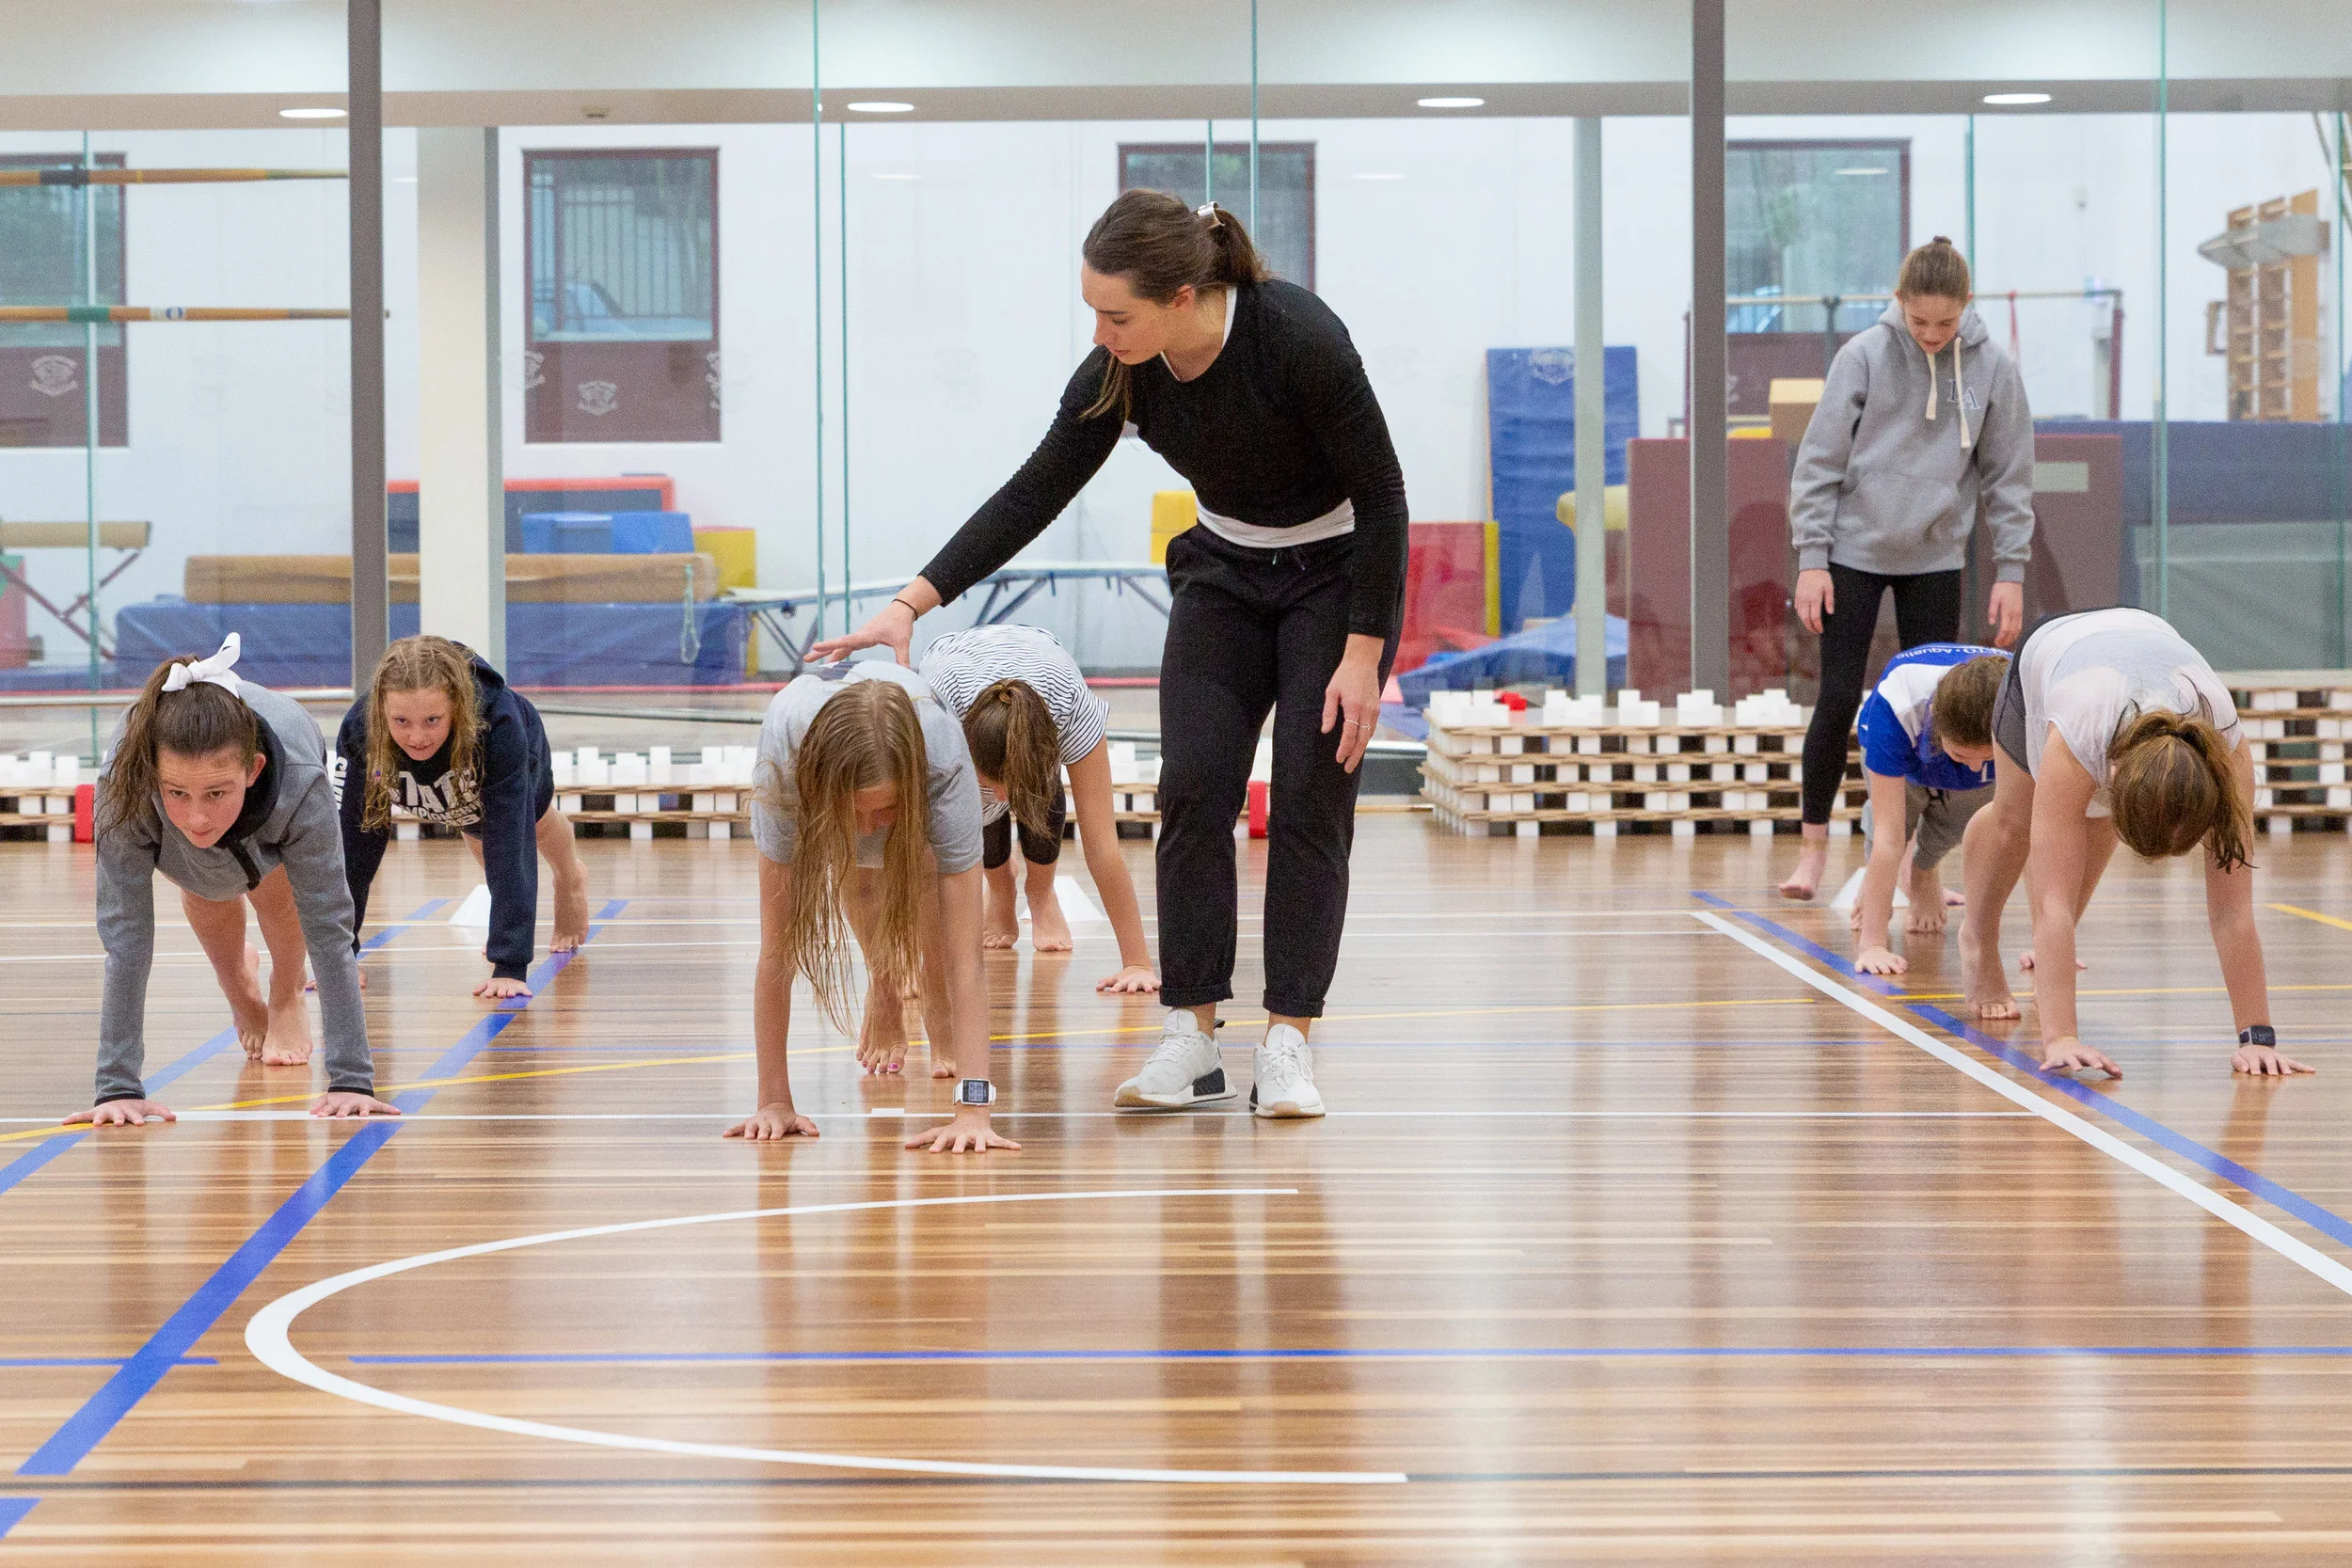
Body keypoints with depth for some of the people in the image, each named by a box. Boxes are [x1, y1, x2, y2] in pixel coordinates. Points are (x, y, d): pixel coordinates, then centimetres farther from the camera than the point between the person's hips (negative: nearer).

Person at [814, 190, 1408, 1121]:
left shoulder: (1298, 339, -32)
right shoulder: (1121, 374, -18)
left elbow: (1379, 494, -23)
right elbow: (1033, 495, -10)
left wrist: (1363, 655, -23)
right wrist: (912, 604, -15)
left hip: (1340, 574, -4)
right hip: (1224, 575, 5)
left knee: (1310, 795, -11)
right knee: (1194, 787, -9)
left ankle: (1288, 1044, -7)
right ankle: (1191, 1040, -6)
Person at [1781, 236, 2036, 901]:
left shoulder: (1992, 369, -4)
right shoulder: (1864, 356, -9)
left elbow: (2009, 477, 3)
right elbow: (1819, 460, -6)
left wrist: (2011, 571, -1)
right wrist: (1812, 558, -9)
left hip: (1936, 559, 2)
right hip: (1854, 552, -2)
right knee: (1838, 700, -4)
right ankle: (1814, 847, 8)